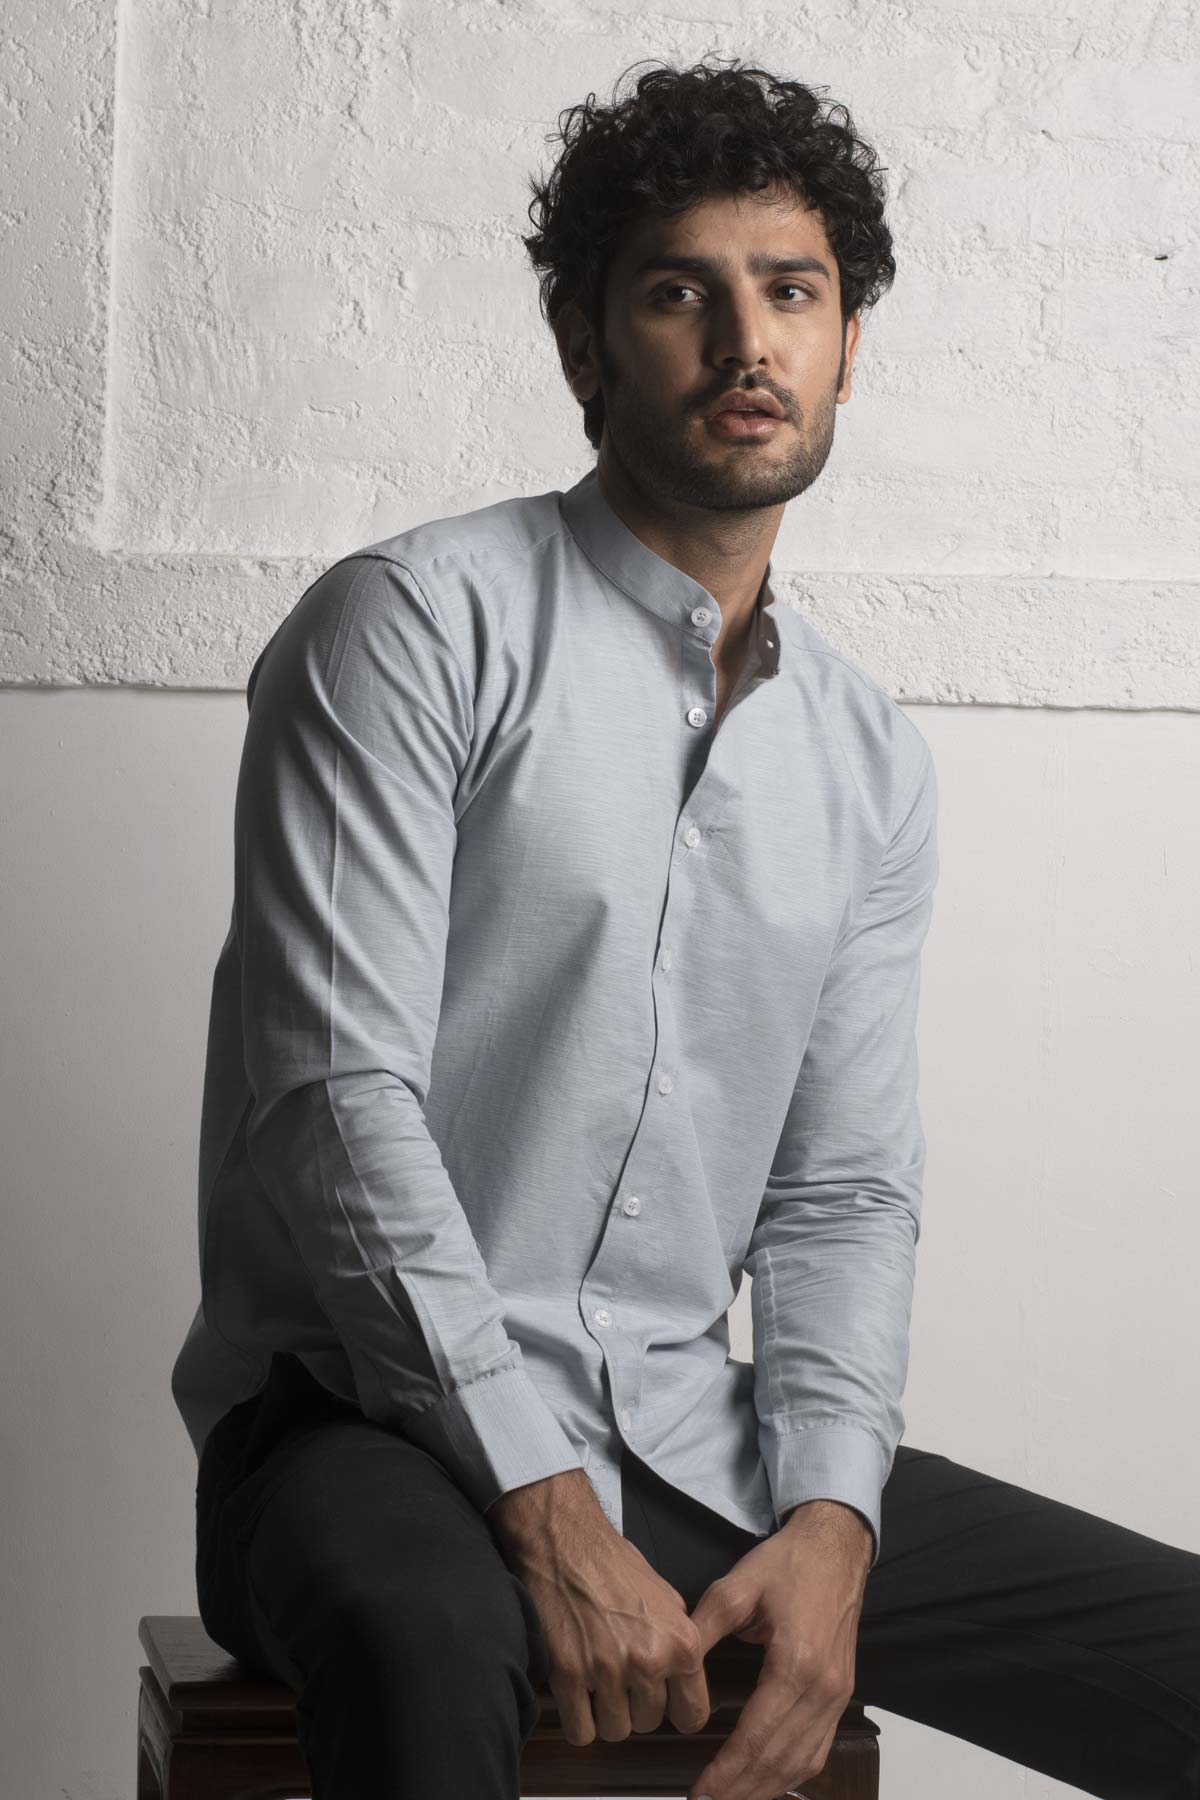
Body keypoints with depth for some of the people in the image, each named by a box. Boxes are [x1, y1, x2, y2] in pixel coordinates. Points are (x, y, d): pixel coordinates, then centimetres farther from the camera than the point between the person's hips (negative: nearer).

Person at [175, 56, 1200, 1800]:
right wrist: (552, 1522, -20)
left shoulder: (873, 762, 13)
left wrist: (830, 1523, -7)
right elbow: (338, 1101, -14)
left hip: (689, 1440, 6)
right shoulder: (421, 623, -6)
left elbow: (844, 1193, 11)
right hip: (380, 1425, -6)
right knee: (426, 1646, -40)